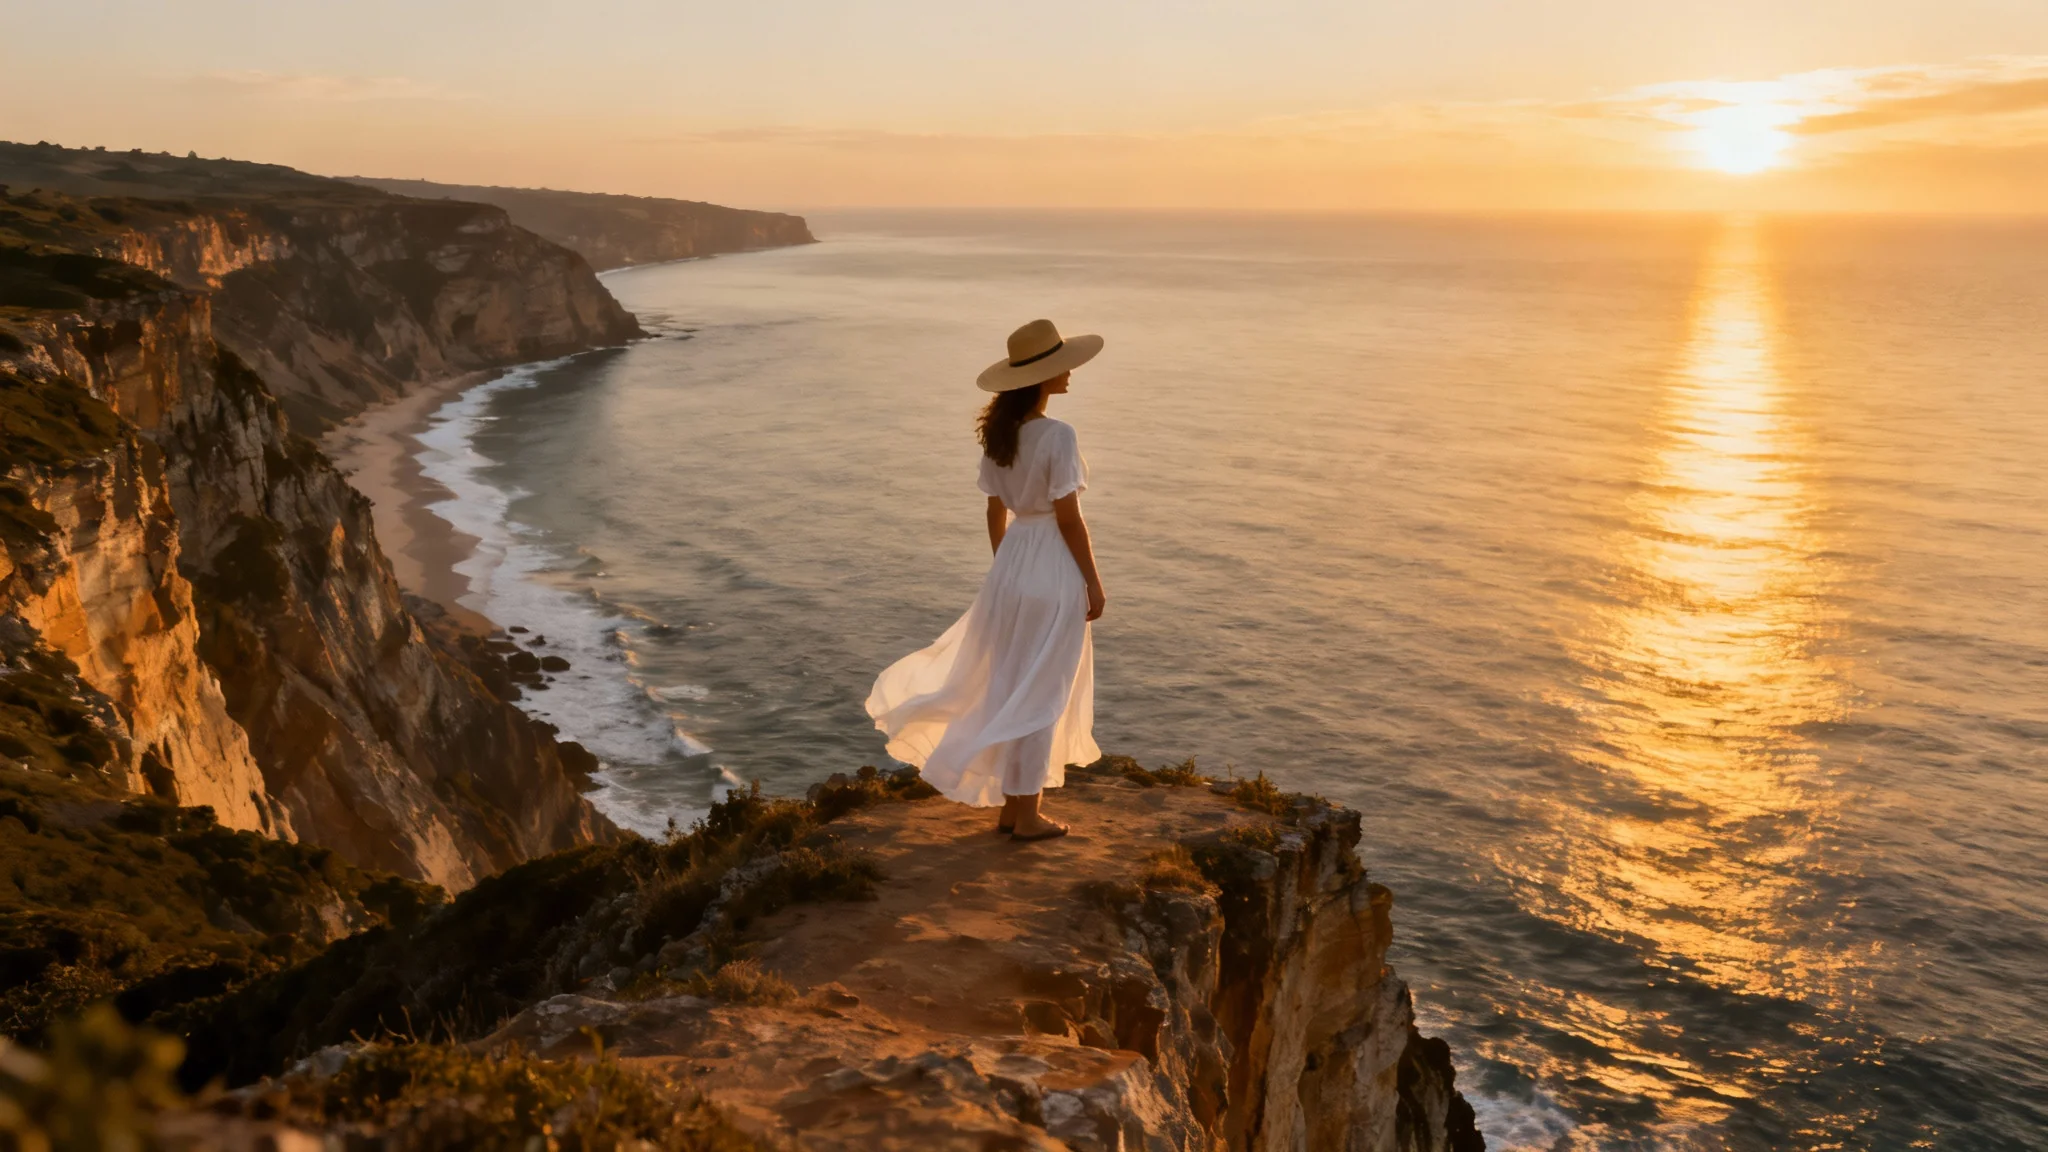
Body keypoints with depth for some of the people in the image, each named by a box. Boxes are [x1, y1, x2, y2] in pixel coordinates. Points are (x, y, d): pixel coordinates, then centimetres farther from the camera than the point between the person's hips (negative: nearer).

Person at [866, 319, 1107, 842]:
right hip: (1055, 568, -7)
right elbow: (1069, 519, -18)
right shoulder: (1058, 435, -20)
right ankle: (1026, 814, 14)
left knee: (1012, 686, 17)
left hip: (1012, 562, 7)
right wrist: (1093, 582, -8)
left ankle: (1012, 803, 26)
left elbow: (996, 513, 9)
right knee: (1040, 693, 4)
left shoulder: (999, 432, 3)